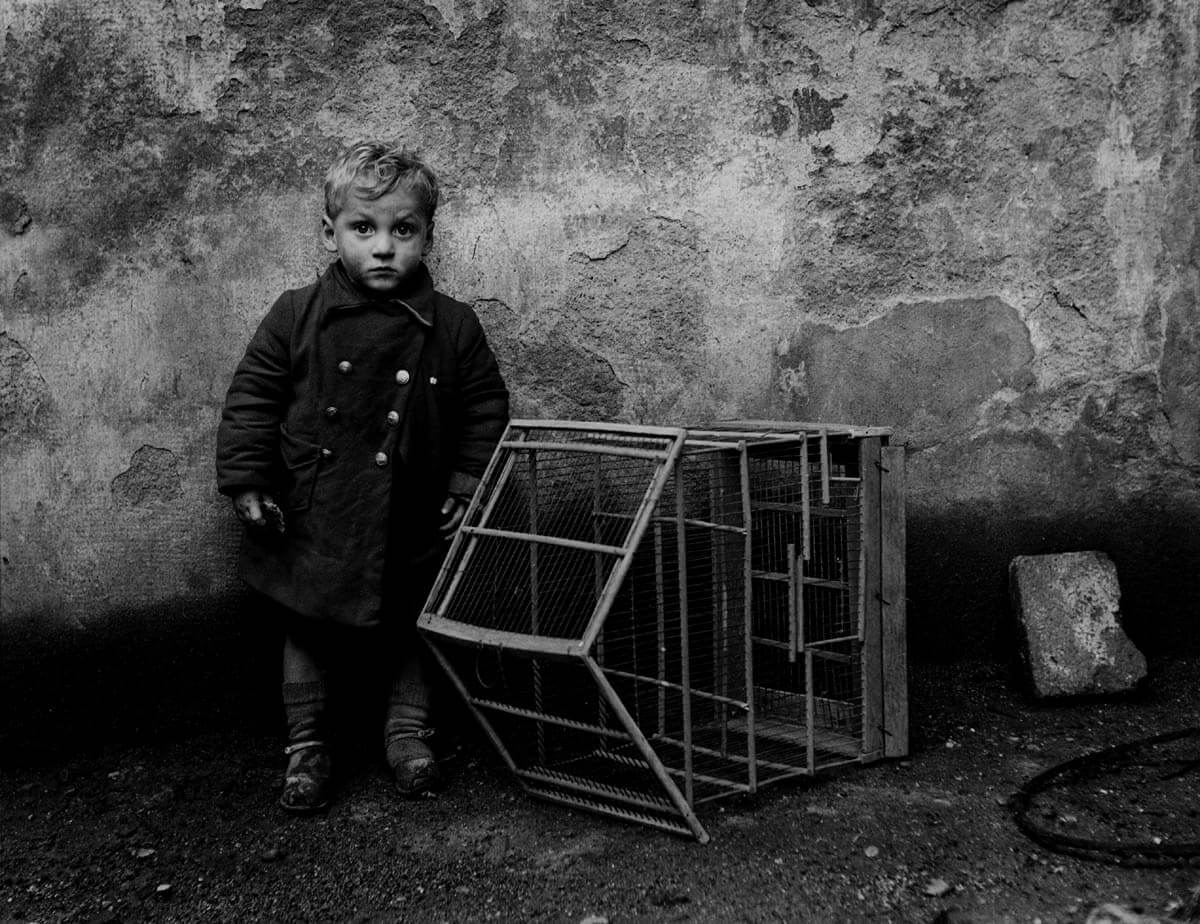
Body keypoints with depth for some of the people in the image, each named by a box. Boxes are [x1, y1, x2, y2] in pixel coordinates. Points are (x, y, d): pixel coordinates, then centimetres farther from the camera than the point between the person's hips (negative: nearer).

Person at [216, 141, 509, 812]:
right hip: (312, 522, 0)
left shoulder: (453, 327, -6)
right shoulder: (297, 316, -6)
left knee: (410, 632, 15)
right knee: (309, 636, 14)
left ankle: (409, 733, 35)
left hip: (410, 525, 0)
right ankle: (308, 745, 31)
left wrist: (469, 485, -4)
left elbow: (486, 409, 2)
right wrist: (247, 481, -7)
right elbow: (251, 399, -1)